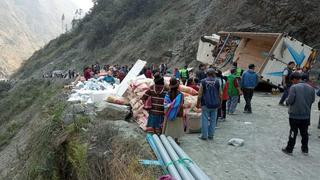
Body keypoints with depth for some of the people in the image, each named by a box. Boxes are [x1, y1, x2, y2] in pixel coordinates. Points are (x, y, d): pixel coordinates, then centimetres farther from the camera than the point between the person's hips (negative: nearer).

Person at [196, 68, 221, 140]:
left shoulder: (203, 82, -4)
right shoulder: (217, 82, 1)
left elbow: (200, 94, -4)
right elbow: (220, 94, 4)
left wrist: (198, 103, 5)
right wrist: (219, 103, 16)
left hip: (206, 104, -2)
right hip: (215, 104, 2)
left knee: (205, 120, 4)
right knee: (213, 120, 10)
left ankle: (204, 135, 7)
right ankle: (211, 135, 16)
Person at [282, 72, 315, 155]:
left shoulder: (294, 87, -16)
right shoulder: (311, 88, 1)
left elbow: (290, 101, -18)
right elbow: (312, 100, 8)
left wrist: (287, 101, 3)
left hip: (295, 115, -5)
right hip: (306, 115, 5)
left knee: (293, 132, 5)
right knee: (304, 133, 16)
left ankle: (289, 149, 14)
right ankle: (305, 149, 27)